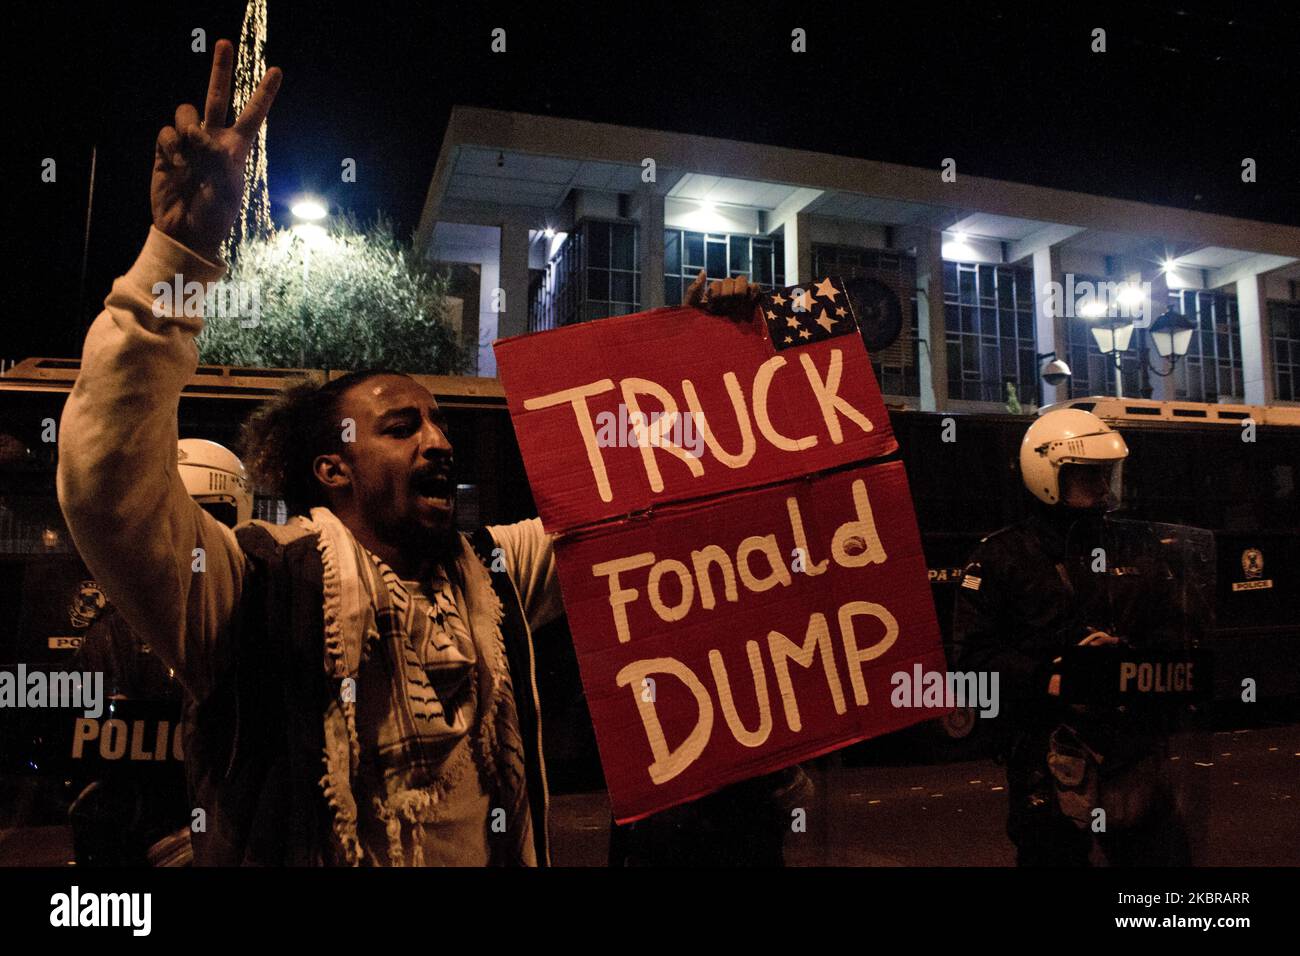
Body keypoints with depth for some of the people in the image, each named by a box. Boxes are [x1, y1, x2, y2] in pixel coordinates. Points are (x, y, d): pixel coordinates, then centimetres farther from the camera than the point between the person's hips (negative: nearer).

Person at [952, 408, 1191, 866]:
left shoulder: (1136, 551, 14)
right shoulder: (1002, 556, -2)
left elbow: (1170, 635, 15)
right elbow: (974, 653, -7)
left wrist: (1125, 653, -7)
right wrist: (1048, 682, -19)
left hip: (1130, 739, 4)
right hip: (1046, 754, -4)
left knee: (1161, 849, 8)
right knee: (1053, 852, 5)